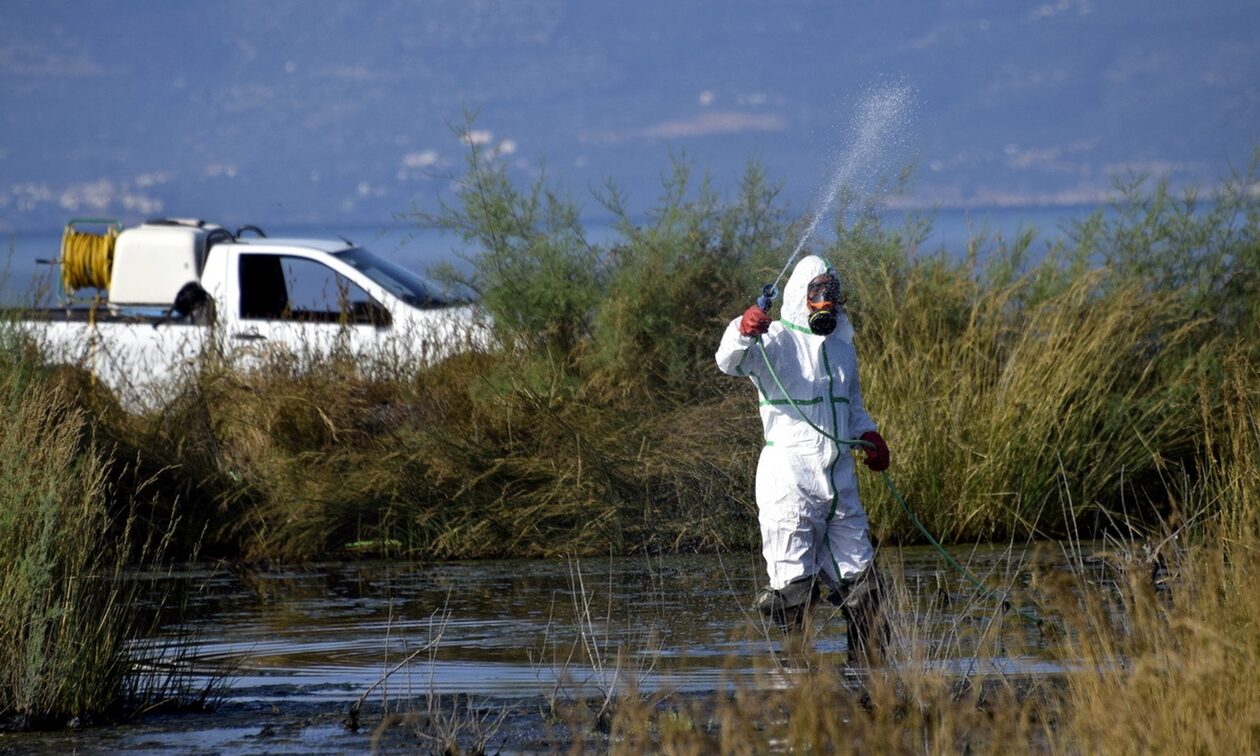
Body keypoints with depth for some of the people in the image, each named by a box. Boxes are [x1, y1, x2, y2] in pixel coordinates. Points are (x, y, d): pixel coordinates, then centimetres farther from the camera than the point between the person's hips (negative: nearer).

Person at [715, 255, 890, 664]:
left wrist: (868, 434, 9)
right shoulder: (778, 340, -4)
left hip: (839, 479, 7)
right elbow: (730, 362, -24)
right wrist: (743, 332, -45)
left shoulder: (842, 345, 18)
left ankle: (871, 666, 21)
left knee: (860, 583, 11)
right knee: (793, 586, -7)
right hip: (789, 480, -7)